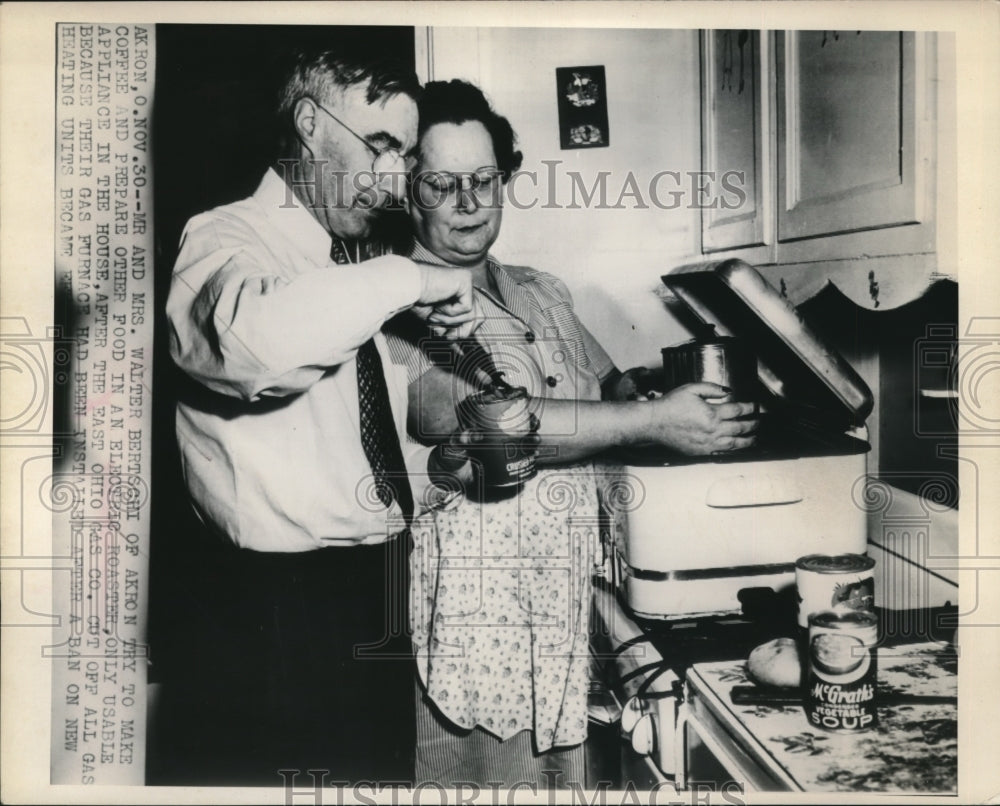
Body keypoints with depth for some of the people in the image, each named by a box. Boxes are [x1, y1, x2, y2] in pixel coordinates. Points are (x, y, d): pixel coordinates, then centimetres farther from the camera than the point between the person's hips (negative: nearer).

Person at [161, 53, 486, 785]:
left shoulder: (359, 268, 13)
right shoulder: (228, 241, -8)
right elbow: (254, 343, -36)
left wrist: (441, 463, -1)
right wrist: (407, 279, -24)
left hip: (380, 608, 7)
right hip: (284, 616, -7)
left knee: (386, 774, 15)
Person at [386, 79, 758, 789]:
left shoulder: (541, 291, 16)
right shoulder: (397, 308, -9)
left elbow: (609, 388, 22)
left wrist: (674, 382, -1)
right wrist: (652, 423, -23)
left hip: (581, 607, 7)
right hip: (476, 618, -6)